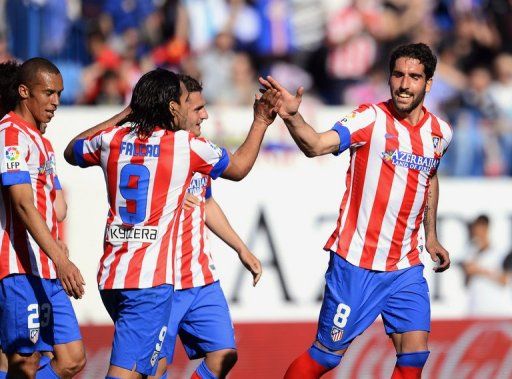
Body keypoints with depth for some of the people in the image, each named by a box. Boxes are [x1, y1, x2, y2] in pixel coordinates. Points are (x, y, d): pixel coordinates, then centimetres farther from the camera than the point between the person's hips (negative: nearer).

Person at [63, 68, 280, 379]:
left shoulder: (112, 139, 6)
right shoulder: (188, 146, -4)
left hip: (111, 274, 6)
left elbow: (71, 152, 30)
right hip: (150, 280, -6)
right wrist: (261, 122, 26)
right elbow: (239, 168, 14)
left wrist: (122, 116, 31)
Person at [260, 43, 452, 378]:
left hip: (406, 268, 5)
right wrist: (292, 117, -47)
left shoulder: (441, 133, 5)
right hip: (356, 262, -5)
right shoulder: (372, 118, -12)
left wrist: (431, 236, 26)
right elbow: (317, 145, -28)